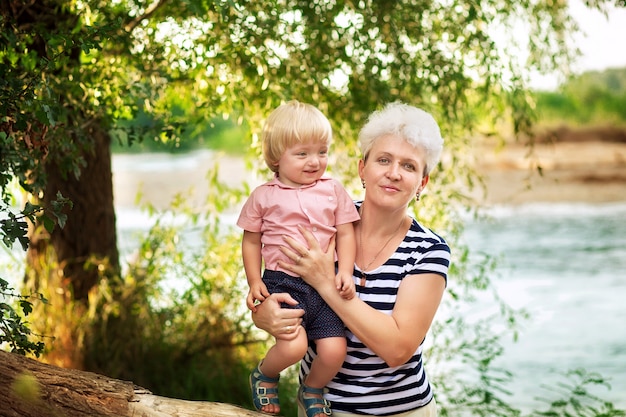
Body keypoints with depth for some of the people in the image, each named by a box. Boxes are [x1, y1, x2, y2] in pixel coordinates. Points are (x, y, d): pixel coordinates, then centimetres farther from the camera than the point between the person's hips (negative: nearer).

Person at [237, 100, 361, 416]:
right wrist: (254, 282, 1)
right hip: (282, 283, -2)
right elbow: (251, 240, 10)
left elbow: (345, 234, 6)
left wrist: (345, 272, -9)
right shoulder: (264, 196, 3)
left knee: (334, 351, -10)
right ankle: (264, 375, 12)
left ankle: (312, 391, 24)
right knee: (293, 346, -24)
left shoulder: (333, 191, 8)